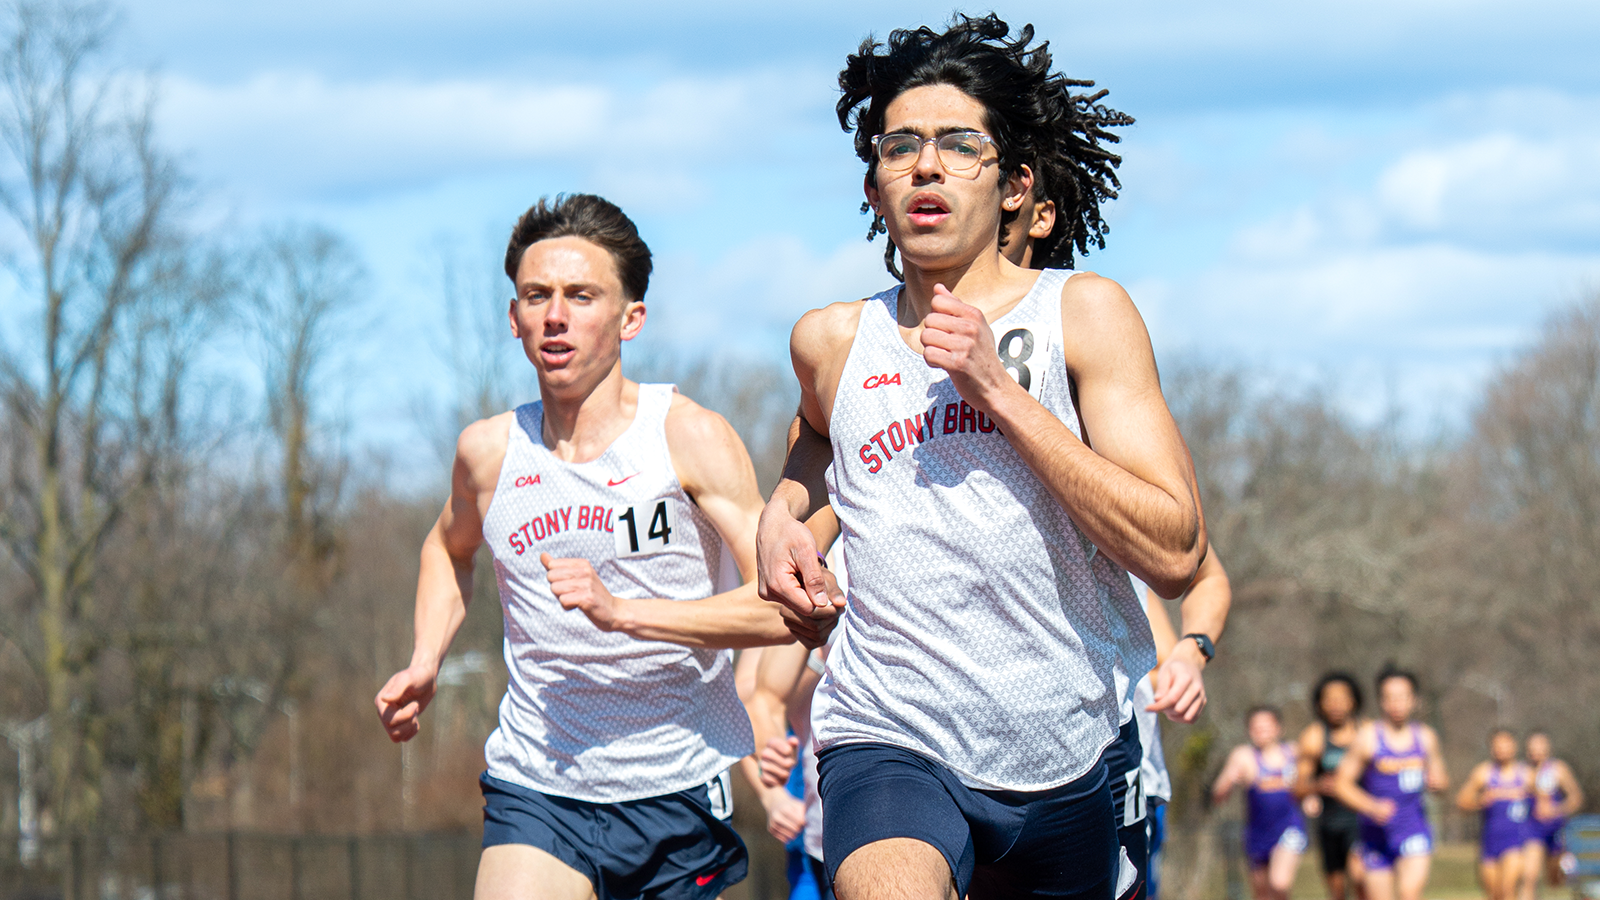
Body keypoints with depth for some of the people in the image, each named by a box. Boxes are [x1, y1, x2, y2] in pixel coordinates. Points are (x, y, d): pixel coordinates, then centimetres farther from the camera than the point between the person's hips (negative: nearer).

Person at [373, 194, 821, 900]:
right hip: (535, 785, 1)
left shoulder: (690, 437, -7)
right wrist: (424, 665, 12)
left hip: (679, 789, -1)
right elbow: (450, 547, 29)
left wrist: (622, 611, -25)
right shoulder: (489, 452, 3)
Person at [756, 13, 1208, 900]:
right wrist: (781, 509, 11)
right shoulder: (830, 343, 7)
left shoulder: (1082, 313, -1)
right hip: (889, 742, -1)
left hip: (1068, 765, 1)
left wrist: (998, 388, -14)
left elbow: (1176, 554, -11)